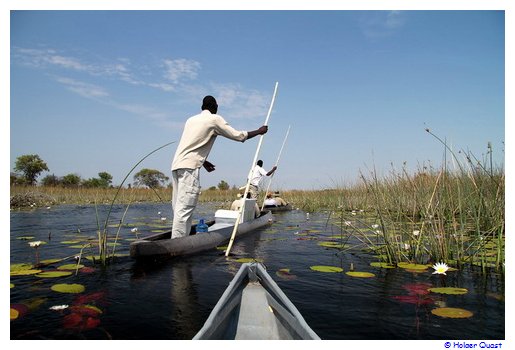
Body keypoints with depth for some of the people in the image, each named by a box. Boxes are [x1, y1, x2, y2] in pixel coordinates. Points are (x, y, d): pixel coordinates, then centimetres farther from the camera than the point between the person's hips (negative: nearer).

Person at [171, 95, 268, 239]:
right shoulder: (214, 119, 2)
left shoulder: (191, 119, 23)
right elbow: (238, 136, 4)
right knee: (184, 209, -11)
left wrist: (204, 162, 38)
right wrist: (259, 131, 17)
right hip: (189, 167, -8)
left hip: (176, 165, 8)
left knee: (179, 208, 9)